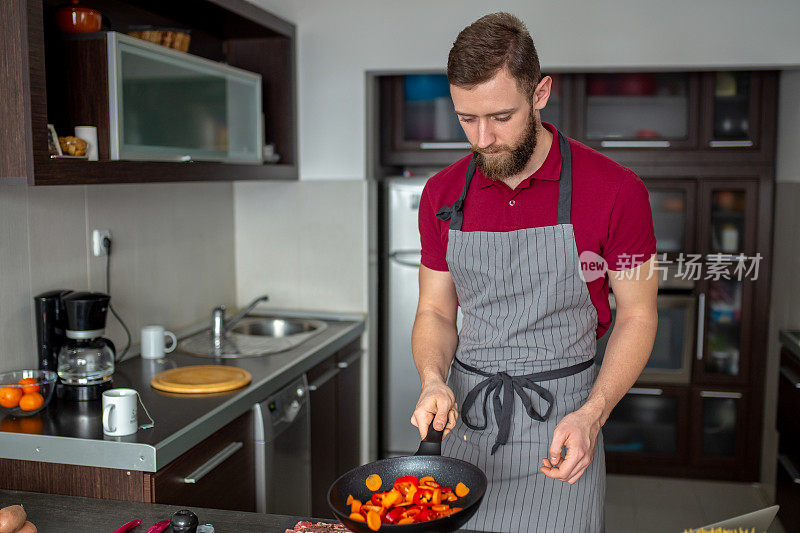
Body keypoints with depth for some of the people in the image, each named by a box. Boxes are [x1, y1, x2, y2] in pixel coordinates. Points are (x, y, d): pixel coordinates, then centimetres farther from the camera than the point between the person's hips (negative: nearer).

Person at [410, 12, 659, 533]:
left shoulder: (615, 191, -11)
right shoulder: (442, 194, 1)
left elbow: (637, 315, -4)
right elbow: (435, 310, 8)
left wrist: (591, 416, -16)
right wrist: (434, 381, -12)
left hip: (562, 420, -3)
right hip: (467, 414, 3)